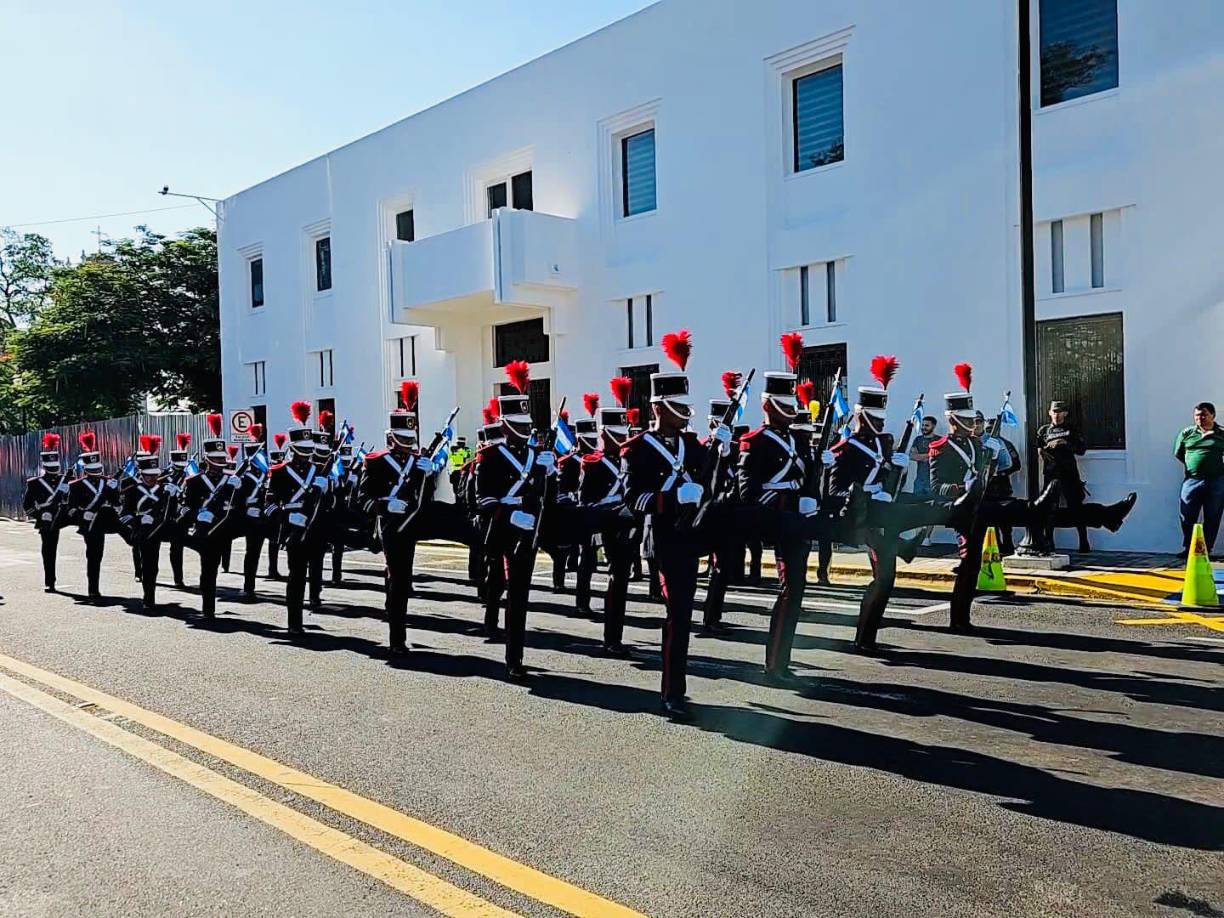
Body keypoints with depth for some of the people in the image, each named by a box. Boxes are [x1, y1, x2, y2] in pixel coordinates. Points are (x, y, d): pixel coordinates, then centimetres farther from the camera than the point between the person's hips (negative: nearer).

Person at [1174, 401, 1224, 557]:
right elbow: (1178, 454, 15)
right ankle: (1187, 549, 14)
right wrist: (1192, 466, 9)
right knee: (1187, 517, 3)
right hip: (1192, 480, 2)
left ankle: (1206, 550, 14)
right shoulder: (1186, 433, 8)